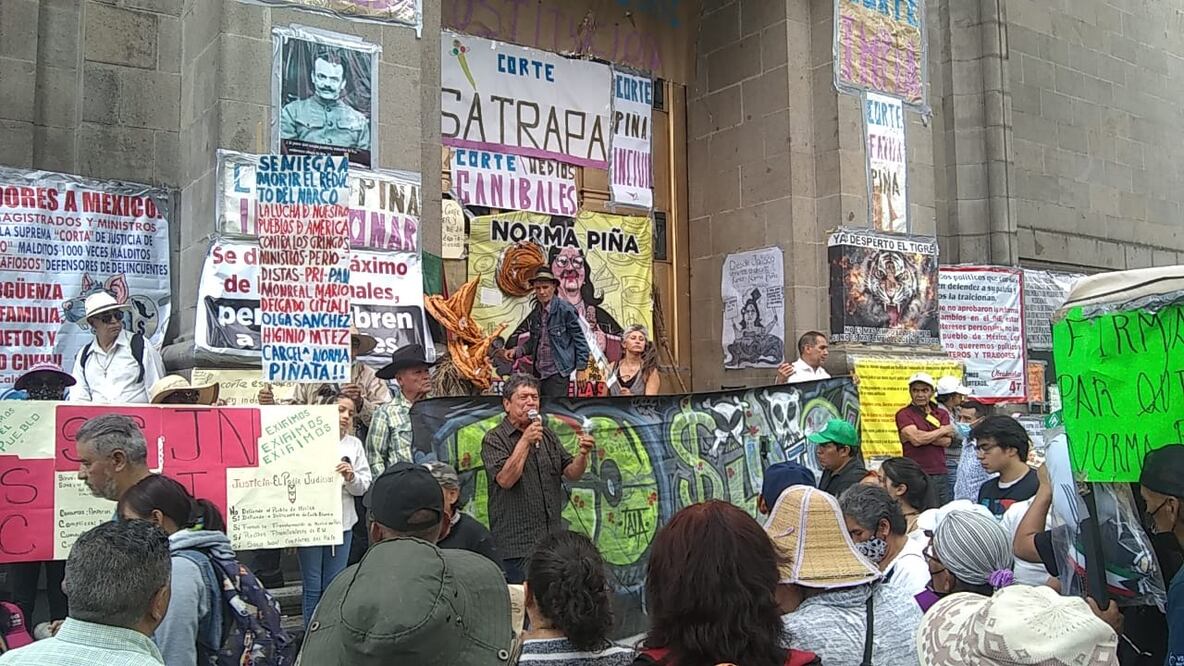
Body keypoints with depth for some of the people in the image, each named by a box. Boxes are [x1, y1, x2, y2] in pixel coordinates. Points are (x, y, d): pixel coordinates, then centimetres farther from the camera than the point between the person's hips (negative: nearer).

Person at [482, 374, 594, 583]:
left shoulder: (547, 435, 14)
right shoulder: (494, 439, -3)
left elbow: (572, 474, 9)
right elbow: (505, 479, -17)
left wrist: (583, 454, -11)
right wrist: (525, 441, -17)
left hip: (551, 542, 6)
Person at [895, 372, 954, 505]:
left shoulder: (942, 414, 15)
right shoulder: (904, 414, 0)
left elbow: (947, 441, 0)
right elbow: (916, 439, -15)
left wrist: (925, 437, -12)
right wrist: (943, 430, -1)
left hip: (940, 476, 4)